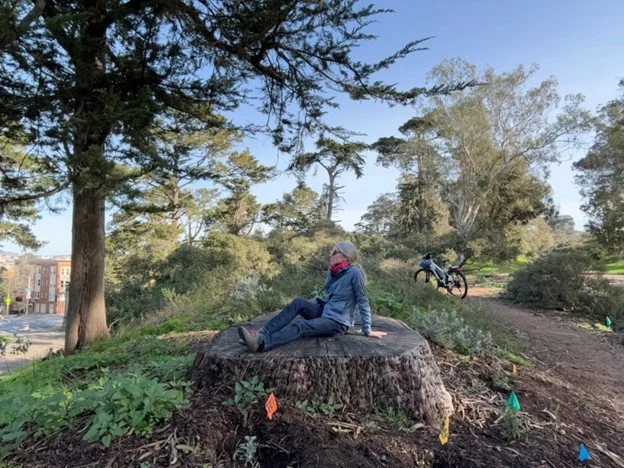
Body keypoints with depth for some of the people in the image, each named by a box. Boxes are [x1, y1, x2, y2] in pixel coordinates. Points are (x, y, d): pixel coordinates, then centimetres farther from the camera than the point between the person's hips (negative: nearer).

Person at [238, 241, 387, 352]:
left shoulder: (354, 273, -15)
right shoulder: (332, 271, 7)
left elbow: (362, 302, -12)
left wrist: (367, 330, -9)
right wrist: (308, 305, 18)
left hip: (338, 323, -6)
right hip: (322, 312, 7)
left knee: (300, 326, -29)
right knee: (299, 302, -19)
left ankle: (261, 343, -46)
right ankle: (262, 333, -28)